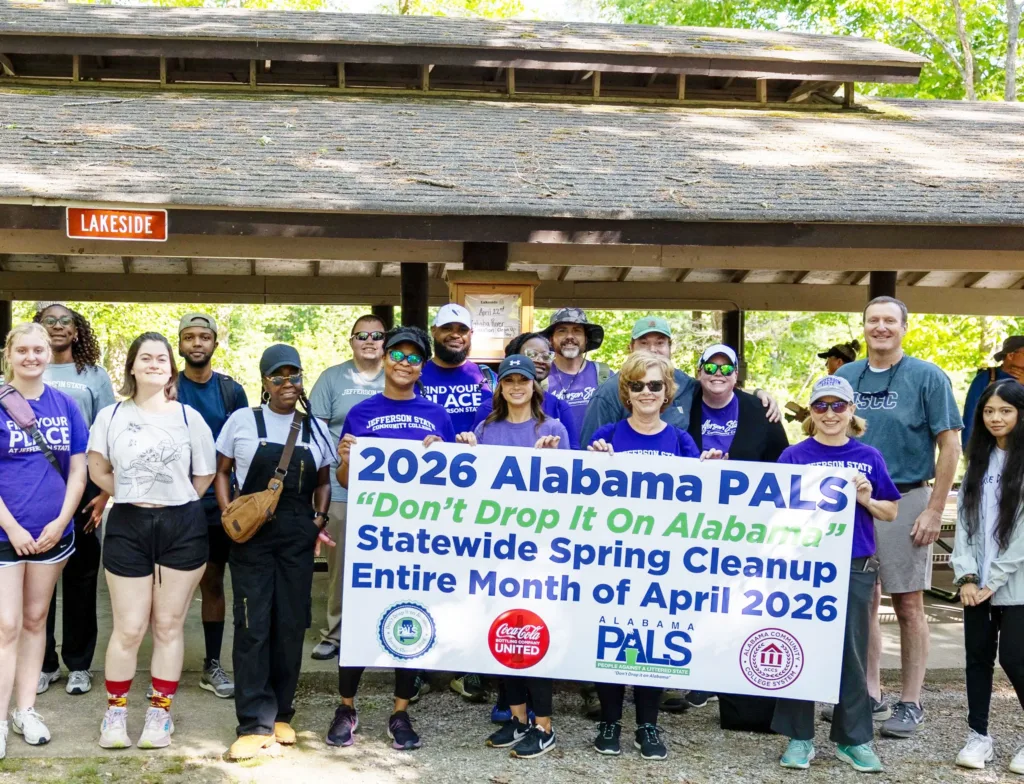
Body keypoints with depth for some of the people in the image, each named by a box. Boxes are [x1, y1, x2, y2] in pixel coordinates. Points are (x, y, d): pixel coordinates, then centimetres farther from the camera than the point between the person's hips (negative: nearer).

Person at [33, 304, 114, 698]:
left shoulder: (94, 376, 6)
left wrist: (105, 493, -3)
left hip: (81, 486, 0)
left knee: (80, 578, 5)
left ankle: (78, 665, 15)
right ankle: (43, 663, 15)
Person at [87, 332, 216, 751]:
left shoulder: (189, 417, 2)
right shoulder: (111, 415, 3)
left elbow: (204, 476, 6)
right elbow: (98, 470, 10)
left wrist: (174, 505, 3)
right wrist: (133, 497, 4)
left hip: (182, 528, 0)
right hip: (127, 527, 0)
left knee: (169, 625, 6)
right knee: (128, 628, 1)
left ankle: (160, 712, 15)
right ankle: (115, 711, 16)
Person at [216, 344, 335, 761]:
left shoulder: (316, 428, 8)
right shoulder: (243, 420, 1)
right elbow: (221, 472, 6)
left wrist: (320, 518, 0)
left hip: (298, 537, 3)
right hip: (251, 535, -3)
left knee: (291, 625, 6)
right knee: (253, 625, -5)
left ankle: (280, 714, 20)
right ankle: (255, 724, -2)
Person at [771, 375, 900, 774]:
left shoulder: (868, 457, 5)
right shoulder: (794, 456, 1)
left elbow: (890, 512, 9)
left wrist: (866, 499, -9)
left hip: (855, 568, 1)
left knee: (852, 652, 7)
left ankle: (854, 739, 17)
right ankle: (800, 737, 14)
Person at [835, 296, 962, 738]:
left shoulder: (927, 377, -5)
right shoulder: (845, 376, 7)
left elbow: (949, 445, -6)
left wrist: (934, 511, -12)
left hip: (905, 501, -4)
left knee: (908, 605, 1)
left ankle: (910, 704, 9)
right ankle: (870, 695, 20)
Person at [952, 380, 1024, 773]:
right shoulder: (979, 461, 11)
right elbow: (964, 519, 7)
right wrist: (967, 575, -4)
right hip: (978, 581, 5)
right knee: (978, 654, 7)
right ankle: (978, 735, 16)